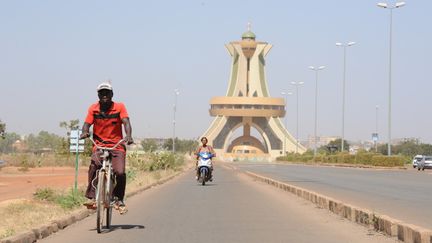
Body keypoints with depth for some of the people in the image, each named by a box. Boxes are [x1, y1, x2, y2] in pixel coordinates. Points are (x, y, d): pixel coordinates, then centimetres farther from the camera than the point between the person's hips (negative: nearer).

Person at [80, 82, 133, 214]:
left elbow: (126, 122, -13)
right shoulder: (93, 108, 2)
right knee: (94, 165, -30)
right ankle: (91, 197, -25)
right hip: (99, 145, 0)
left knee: (120, 172, -18)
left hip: (117, 145, 0)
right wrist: (85, 132, -29)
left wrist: (128, 136, -33)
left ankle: (119, 200, 5)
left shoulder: (119, 107, -2)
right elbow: (87, 124, -5)